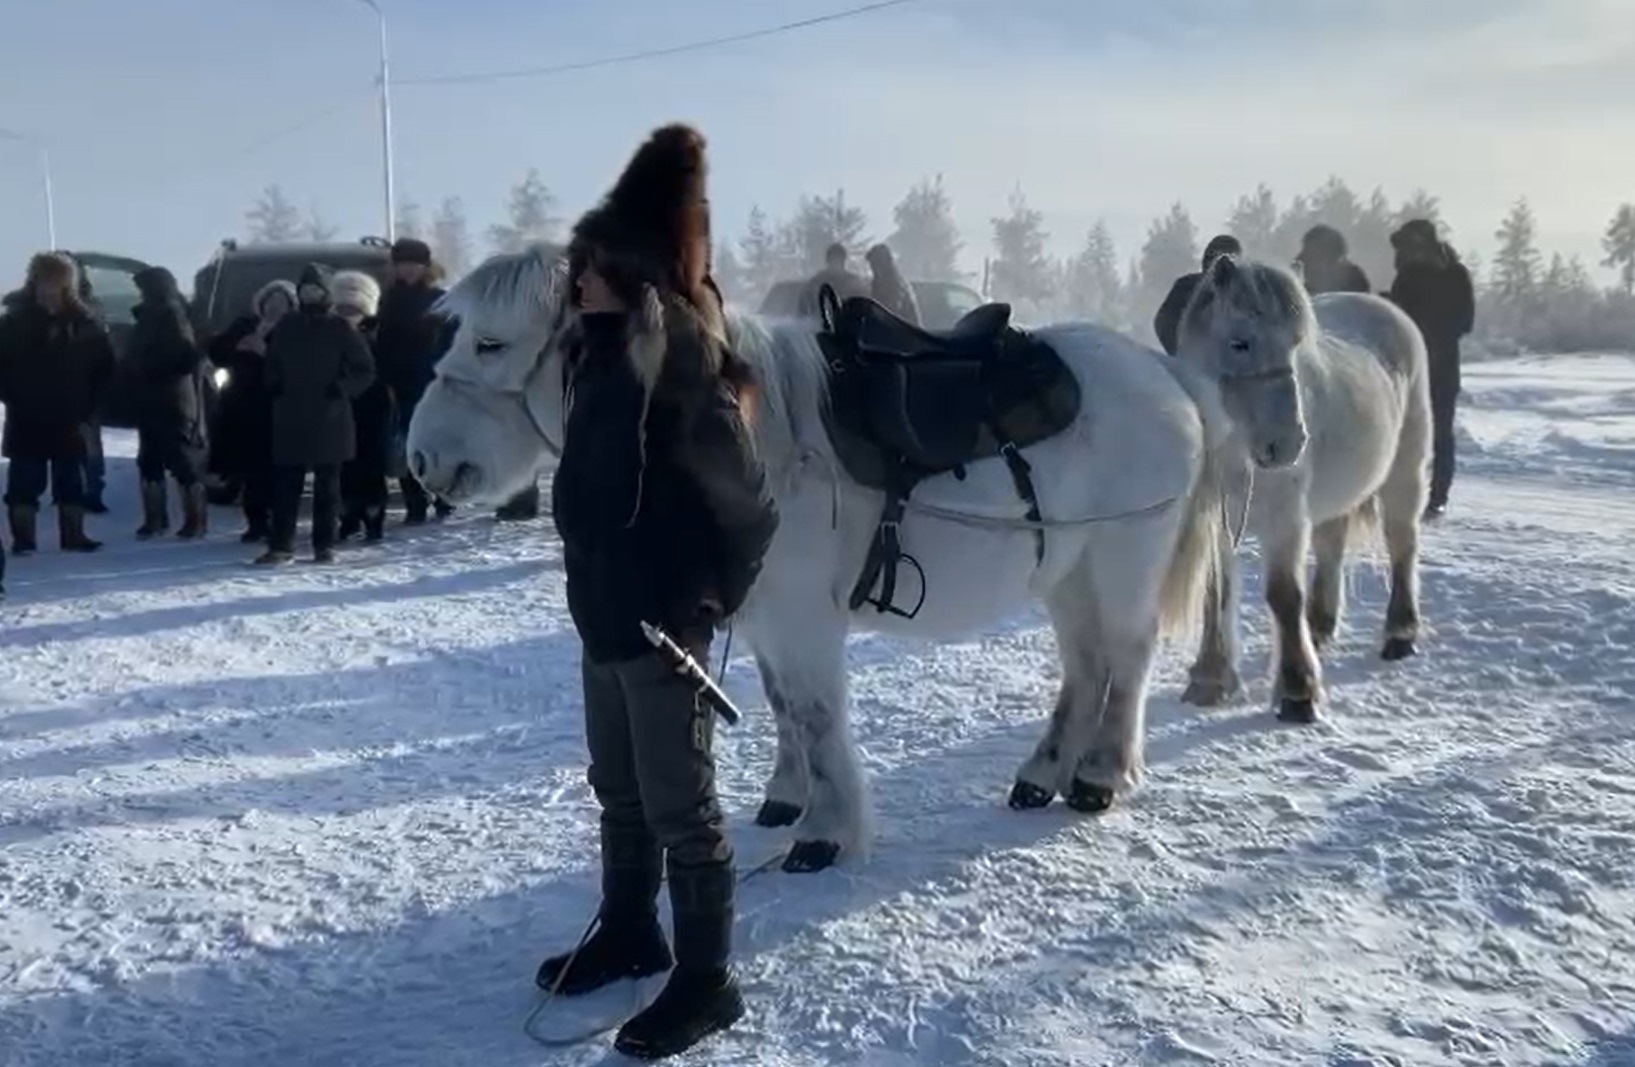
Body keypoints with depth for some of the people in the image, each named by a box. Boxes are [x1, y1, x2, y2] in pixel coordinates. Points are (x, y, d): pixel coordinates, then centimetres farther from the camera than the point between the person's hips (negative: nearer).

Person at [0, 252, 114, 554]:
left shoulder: (85, 324, -1)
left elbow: (104, 365, 5)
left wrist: (87, 405, 0)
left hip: (69, 419, 1)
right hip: (25, 420, 0)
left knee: (72, 481, 6)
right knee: (25, 482, 1)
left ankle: (74, 536, 14)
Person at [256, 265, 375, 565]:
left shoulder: (341, 329, 0)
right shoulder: (286, 327, 11)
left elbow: (366, 370, 1)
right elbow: (272, 365, 24)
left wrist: (342, 388, -12)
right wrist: (275, 388, 6)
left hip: (329, 419, -3)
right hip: (290, 419, 3)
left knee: (327, 485, 4)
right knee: (285, 484, 1)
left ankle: (325, 545, 10)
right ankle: (280, 544, 5)